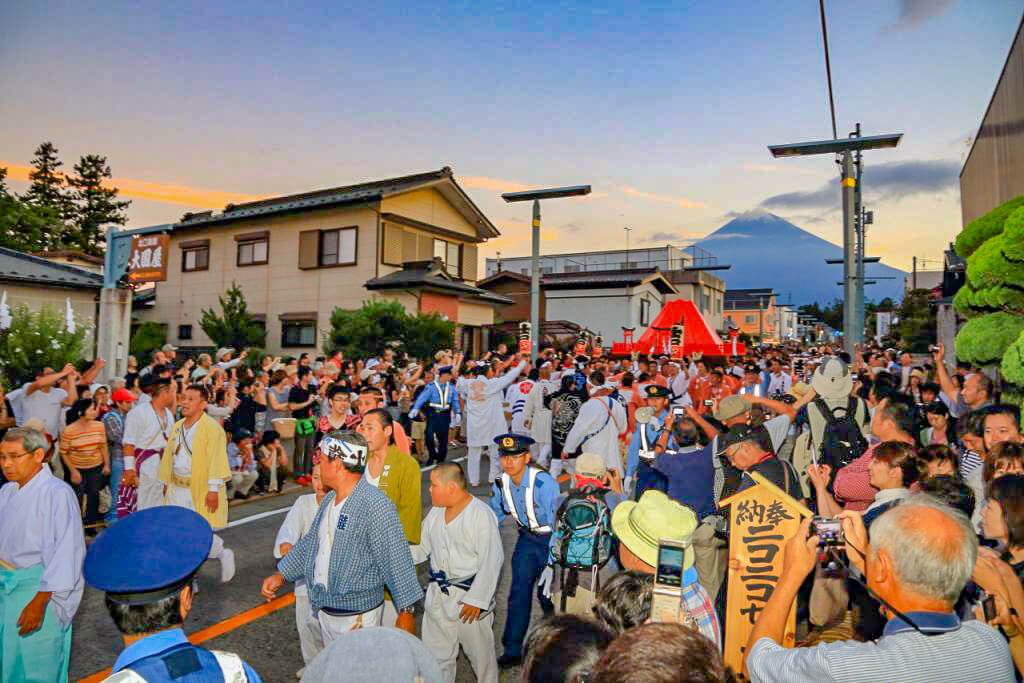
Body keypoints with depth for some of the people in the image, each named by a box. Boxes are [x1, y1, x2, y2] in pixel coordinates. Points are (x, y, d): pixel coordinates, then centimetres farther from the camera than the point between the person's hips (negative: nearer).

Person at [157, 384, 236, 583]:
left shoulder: (212, 428, -12)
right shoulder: (177, 427, 11)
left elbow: (216, 460, -17)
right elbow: (169, 456, 18)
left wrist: (213, 489, -21)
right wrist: (167, 483, 15)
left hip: (201, 491, -7)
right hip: (177, 489, 7)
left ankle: (223, 554, 23)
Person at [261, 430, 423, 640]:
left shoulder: (376, 505, -25)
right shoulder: (329, 499, 5)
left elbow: (396, 559, -24)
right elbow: (310, 542, 18)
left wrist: (406, 612, -22)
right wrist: (281, 575, 14)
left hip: (357, 617, -9)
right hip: (324, 610, 9)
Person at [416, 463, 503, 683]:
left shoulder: (482, 515, -19)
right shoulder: (435, 512, 2)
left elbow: (491, 562, -19)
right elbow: (422, 547, 11)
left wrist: (476, 599, -18)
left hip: (469, 597, -6)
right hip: (438, 594, 6)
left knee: (480, 653, 12)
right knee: (436, 653, 17)